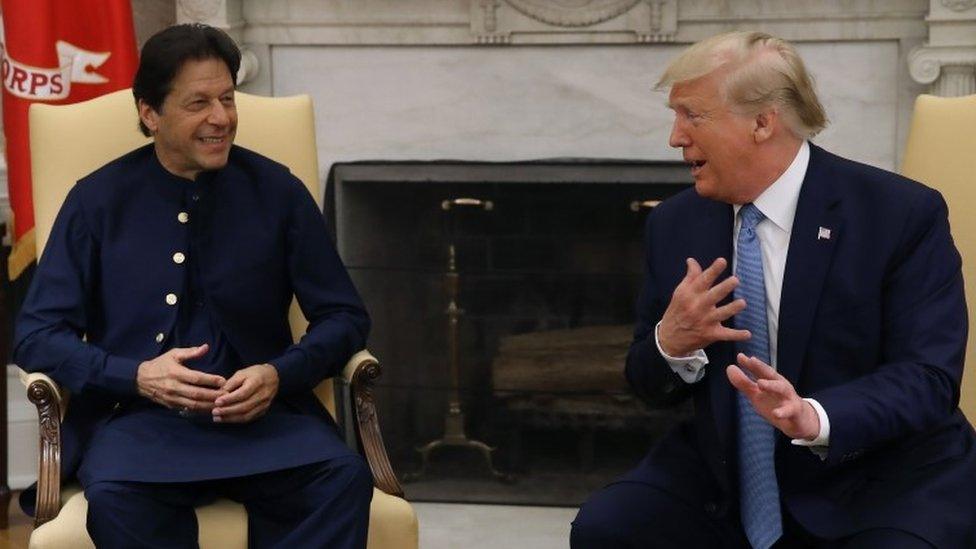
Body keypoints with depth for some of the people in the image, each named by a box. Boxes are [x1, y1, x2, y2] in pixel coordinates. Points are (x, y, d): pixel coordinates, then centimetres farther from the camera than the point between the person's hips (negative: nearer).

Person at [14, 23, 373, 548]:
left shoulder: (277, 192, 7)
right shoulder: (97, 201, 5)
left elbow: (344, 318, 10)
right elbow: (36, 334, 4)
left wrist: (279, 375, -11)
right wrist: (137, 377, -13)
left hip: (261, 411, 2)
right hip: (134, 418, -1)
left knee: (343, 476, -30)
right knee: (113, 495, -36)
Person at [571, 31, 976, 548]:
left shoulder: (903, 214, -11)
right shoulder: (675, 223, 4)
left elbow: (928, 376, -16)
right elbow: (649, 382, 7)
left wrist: (815, 418, -34)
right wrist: (671, 343, -17)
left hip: (877, 487, -4)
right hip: (723, 480, 4)